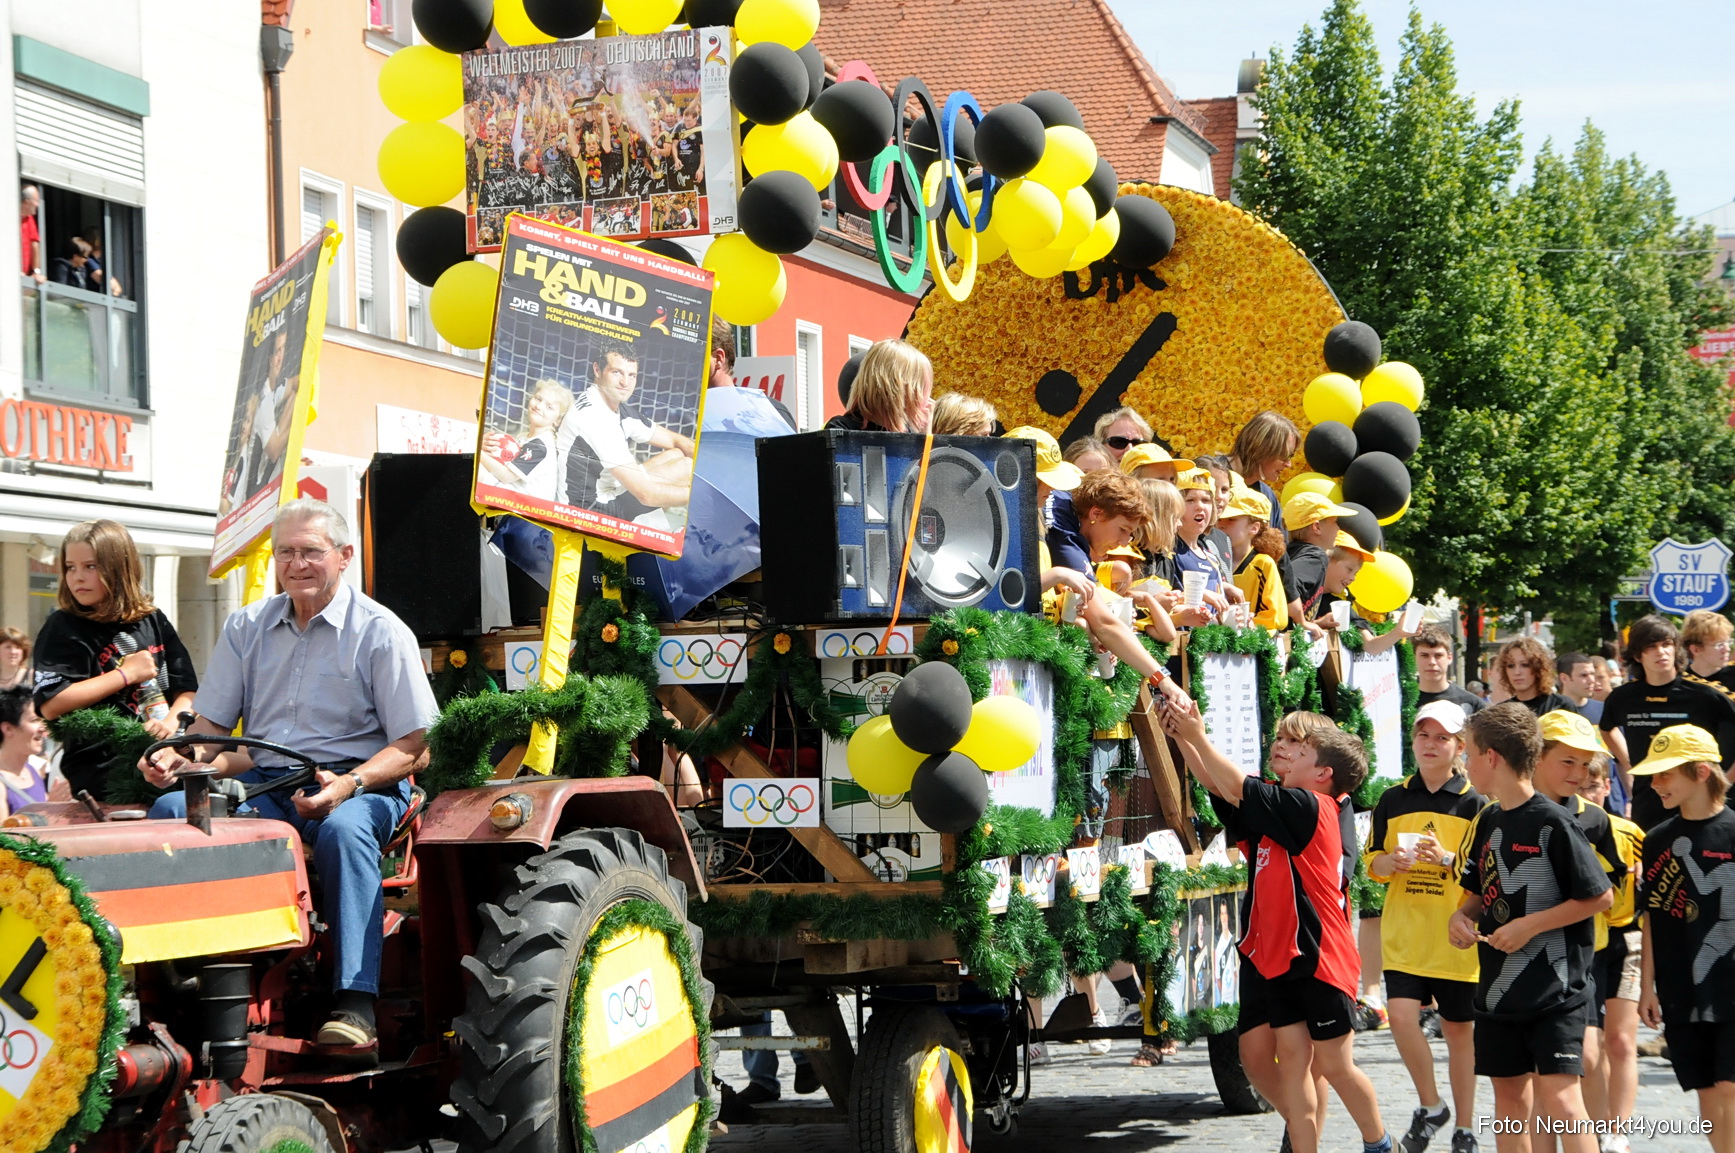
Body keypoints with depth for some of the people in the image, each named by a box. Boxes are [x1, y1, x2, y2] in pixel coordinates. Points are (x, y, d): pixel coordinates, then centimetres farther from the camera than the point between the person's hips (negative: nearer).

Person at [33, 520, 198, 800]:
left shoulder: (154, 621, 15)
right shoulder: (63, 628, 2)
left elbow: (187, 688, 14)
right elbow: (51, 705, -11)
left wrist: (171, 721, -10)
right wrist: (126, 674, -5)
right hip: (102, 772, -6)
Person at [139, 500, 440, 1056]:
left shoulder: (381, 633, 0)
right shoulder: (246, 627, 14)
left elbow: (414, 748, -5)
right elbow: (213, 723, 17)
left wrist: (347, 784, -22)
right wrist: (183, 757, -7)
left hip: (363, 783, -4)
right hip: (262, 781, 4)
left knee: (343, 829, -39)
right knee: (172, 809, -23)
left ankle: (356, 1004, -43)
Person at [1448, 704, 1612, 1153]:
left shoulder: (1553, 823, -14)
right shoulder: (1488, 822, 9)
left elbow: (1600, 896, -14)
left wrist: (1529, 925, -17)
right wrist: (1463, 916, 0)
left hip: (1554, 986, -8)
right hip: (1499, 988, 8)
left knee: (1558, 1096, -15)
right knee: (1509, 1095, 14)